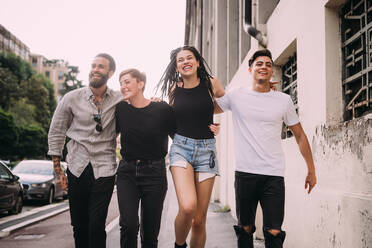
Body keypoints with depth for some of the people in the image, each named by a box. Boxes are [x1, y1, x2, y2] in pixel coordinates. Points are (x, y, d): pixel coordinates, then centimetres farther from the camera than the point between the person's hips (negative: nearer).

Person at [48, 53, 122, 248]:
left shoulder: (119, 100, 0)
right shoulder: (72, 98, 1)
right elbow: (56, 132, 8)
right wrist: (57, 167, 7)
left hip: (104, 169, -2)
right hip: (77, 168, 2)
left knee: (97, 225, -7)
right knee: (79, 224, 9)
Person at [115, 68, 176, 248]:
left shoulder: (163, 109, -6)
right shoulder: (120, 109, 3)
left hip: (154, 173, -2)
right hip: (127, 172, 2)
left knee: (150, 230, 5)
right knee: (128, 225, -13)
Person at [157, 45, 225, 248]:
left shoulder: (211, 84, 4)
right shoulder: (174, 89, 7)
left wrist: (214, 124, 8)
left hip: (206, 150, 1)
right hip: (181, 147, -1)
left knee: (199, 219, 0)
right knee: (187, 207, -24)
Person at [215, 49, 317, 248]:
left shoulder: (284, 100, 6)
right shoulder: (236, 96, 5)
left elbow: (300, 135, 13)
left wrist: (311, 170, 13)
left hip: (274, 175, 0)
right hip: (244, 173, 0)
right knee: (245, 230, 9)